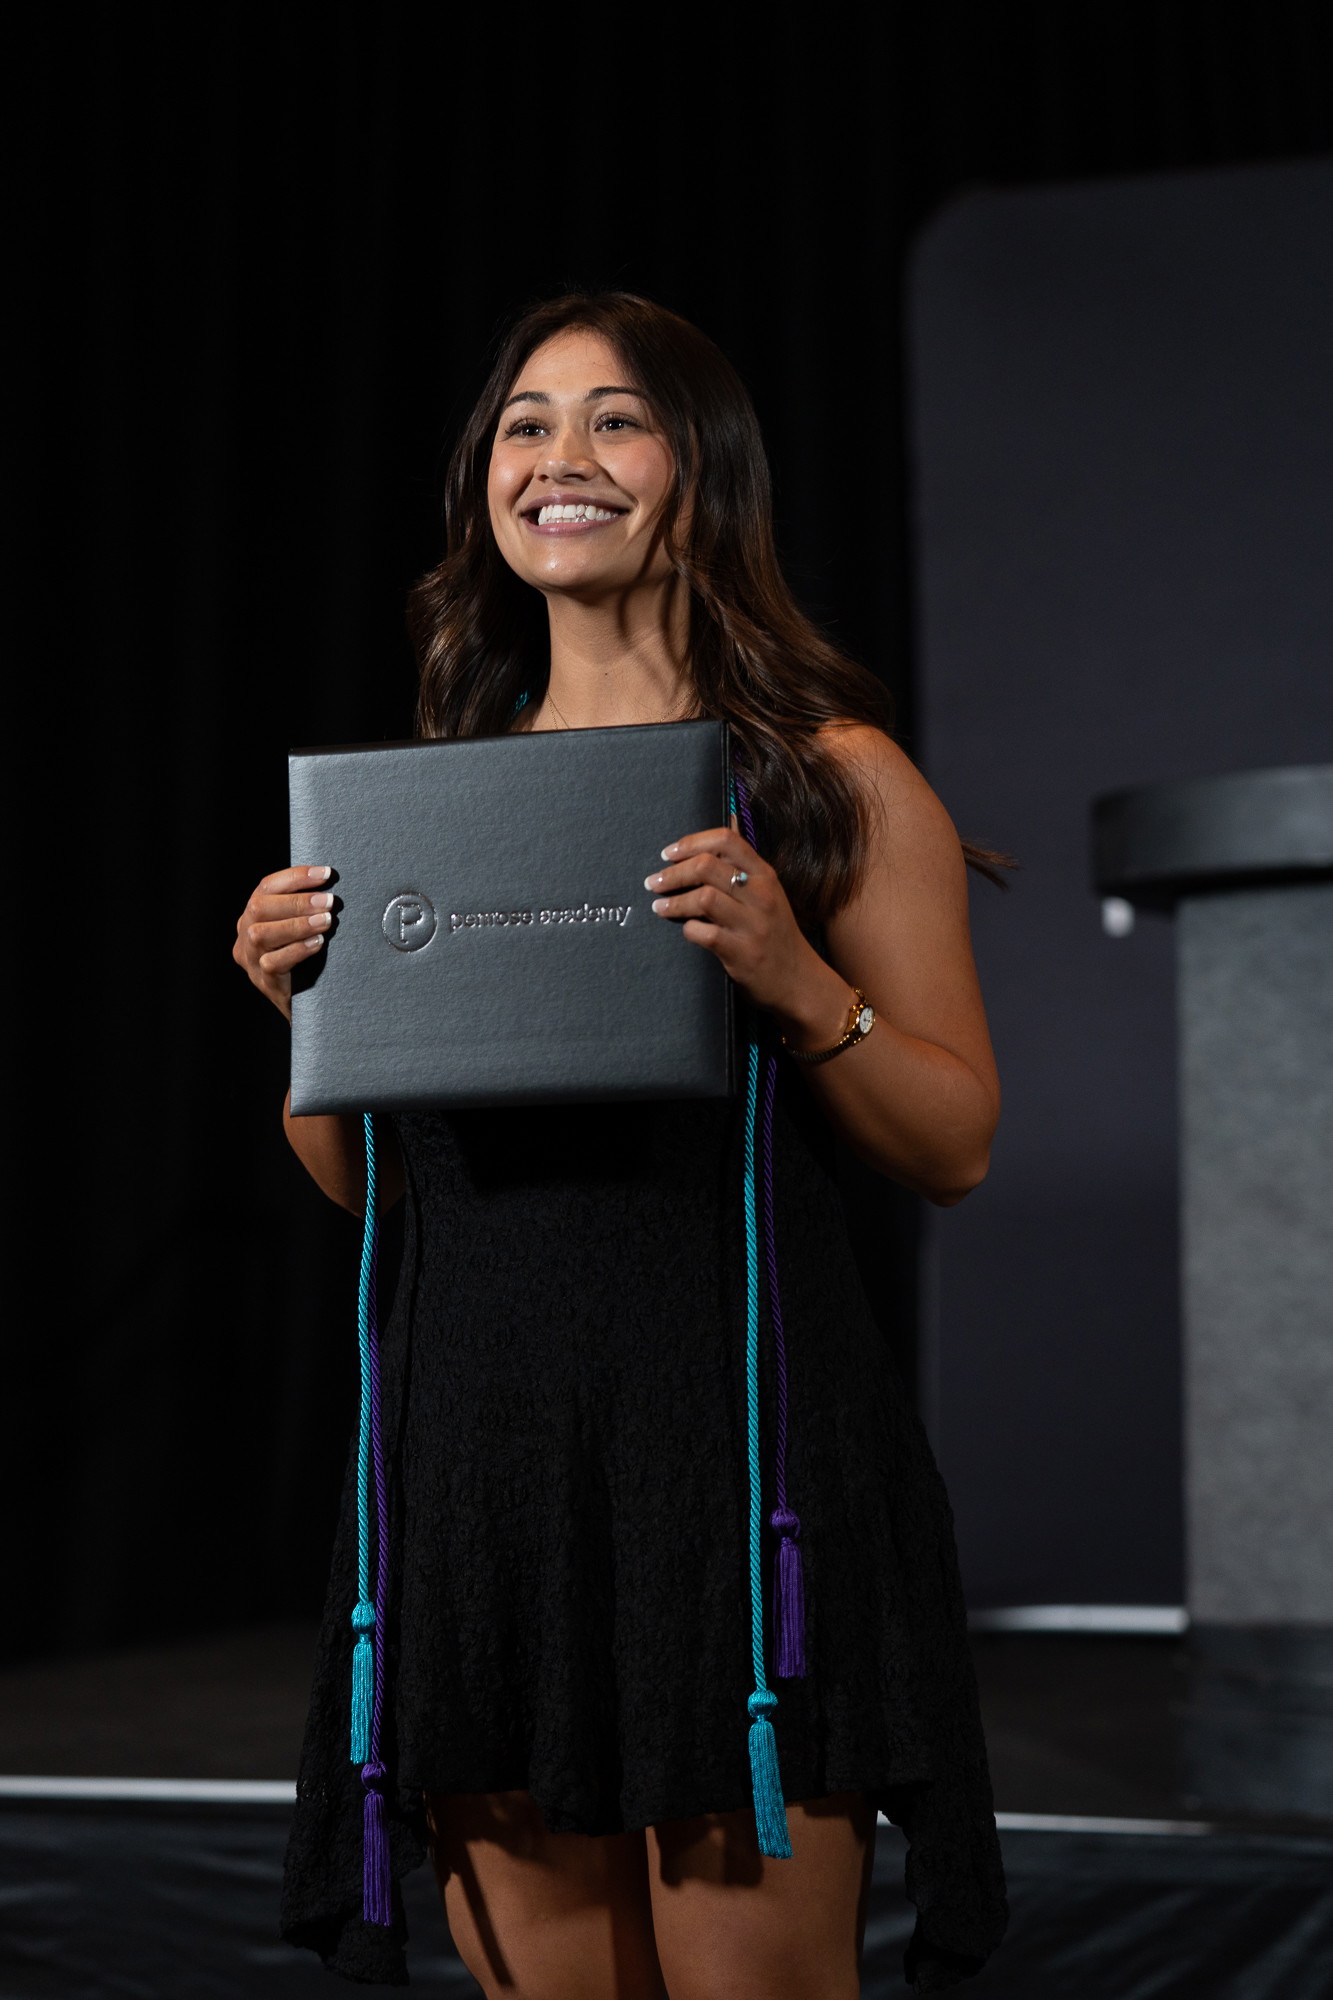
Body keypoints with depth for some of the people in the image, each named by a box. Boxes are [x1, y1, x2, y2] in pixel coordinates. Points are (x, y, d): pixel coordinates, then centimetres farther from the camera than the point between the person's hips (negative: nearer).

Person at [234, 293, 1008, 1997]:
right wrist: (303, 1001, -1)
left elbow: (956, 1148, 1)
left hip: (730, 1425, -3)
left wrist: (795, 979, -14)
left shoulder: (831, 771, 4)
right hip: (479, 1444, 4)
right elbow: (354, 1180, 17)